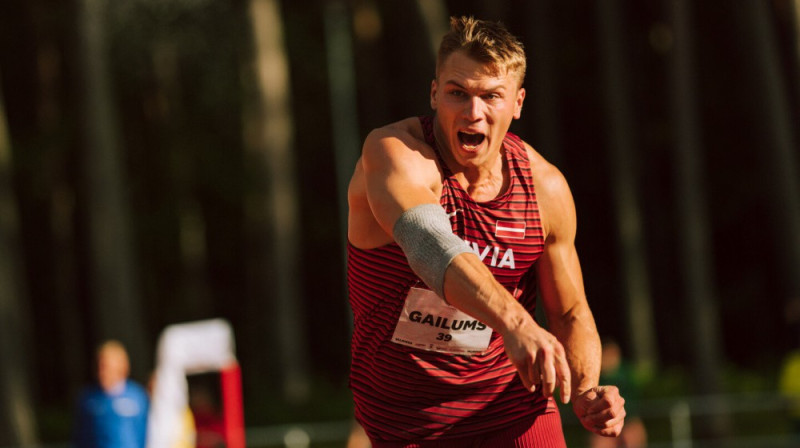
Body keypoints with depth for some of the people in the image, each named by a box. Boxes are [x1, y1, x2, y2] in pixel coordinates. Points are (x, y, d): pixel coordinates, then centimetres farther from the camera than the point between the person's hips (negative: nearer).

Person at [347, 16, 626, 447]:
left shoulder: (546, 188, -6)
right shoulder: (394, 153, -21)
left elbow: (570, 314, 6)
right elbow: (431, 247, -41)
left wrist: (585, 392, -15)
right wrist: (514, 323, -57)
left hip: (513, 408, 2)